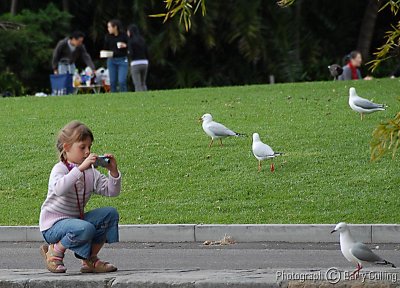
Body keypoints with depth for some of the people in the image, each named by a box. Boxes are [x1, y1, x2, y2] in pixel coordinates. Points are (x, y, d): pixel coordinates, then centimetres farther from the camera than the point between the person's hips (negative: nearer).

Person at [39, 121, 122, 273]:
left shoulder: (91, 172, 6)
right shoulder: (60, 169, -16)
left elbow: (111, 191, 5)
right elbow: (59, 189, -40)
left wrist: (113, 171, -13)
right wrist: (81, 168, -45)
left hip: (76, 219, 8)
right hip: (53, 224, -8)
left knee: (110, 213, -5)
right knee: (85, 229, -36)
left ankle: (90, 260, 3)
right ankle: (54, 251, -8)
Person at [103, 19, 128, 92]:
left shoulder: (123, 36, -5)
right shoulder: (108, 37, 3)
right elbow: (105, 48, 11)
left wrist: (125, 45, -18)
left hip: (122, 60, -3)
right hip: (111, 60, 3)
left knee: (122, 81, -10)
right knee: (112, 82, 4)